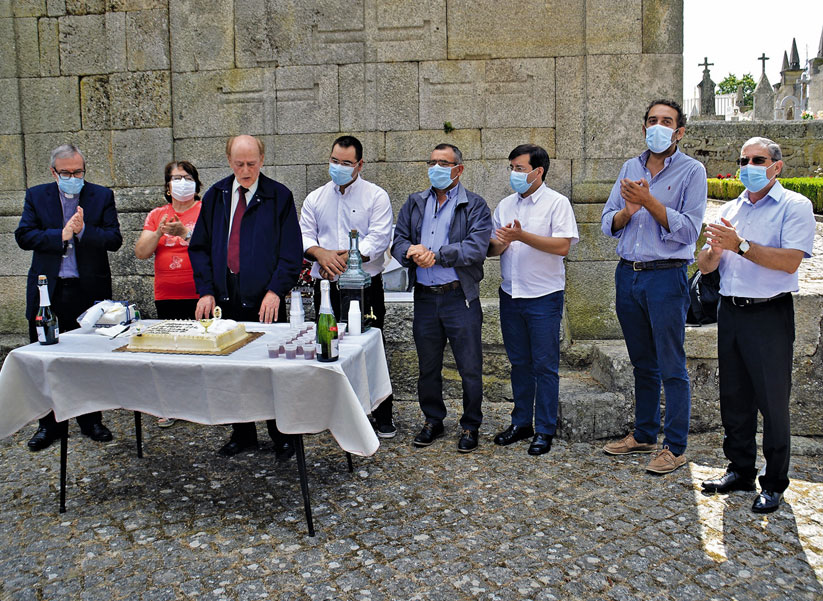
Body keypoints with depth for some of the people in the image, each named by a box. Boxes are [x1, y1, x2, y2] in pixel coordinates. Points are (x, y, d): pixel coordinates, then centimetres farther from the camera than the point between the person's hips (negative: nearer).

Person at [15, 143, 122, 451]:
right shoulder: (36, 196, 6)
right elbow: (23, 236, -5)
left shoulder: (102, 196, 2)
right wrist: (61, 235, -16)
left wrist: (83, 231, -21)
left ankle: (91, 420, 21)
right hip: (47, 291, 1)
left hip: (89, 290, -1)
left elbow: (114, 239, -6)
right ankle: (51, 423, 21)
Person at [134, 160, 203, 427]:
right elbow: (141, 252, 4)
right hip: (167, 296, 4)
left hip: (200, 294, -3)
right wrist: (159, 232, -12)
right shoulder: (156, 215, 12)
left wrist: (185, 233, -24)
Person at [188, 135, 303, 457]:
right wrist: (206, 291, -1)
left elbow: (291, 252, -4)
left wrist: (275, 291, -15)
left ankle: (282, 435, 17)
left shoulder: (279, 197, -1)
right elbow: (199, 247, 11)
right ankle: (242, 433, 26)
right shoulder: (215, 196, 10)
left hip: (264, 301, -4)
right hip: (225, 300, 4)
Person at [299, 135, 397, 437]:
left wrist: (344, 258, -19)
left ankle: (383, 416, 11)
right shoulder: (315, 199, 13)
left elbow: (379, 239, -10)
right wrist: (321, 254, -14)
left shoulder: (376, 196, 1)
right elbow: (304, 236, 7)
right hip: (327, 287, 4)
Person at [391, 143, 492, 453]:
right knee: (428, 367, 14)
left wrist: (436, 255, -18)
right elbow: (398, 241, 7)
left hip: (460, 297, -4)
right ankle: (433, 421, 31)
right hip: (425, 297, 4)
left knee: (470, 368, 3)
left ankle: (470, 426, 20)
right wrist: (411, 251, -15)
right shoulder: (414, 203, 13)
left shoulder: (475, 206, -1)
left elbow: (477, 248, -14)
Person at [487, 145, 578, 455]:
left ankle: (545, 430, 10)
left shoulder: (557, 203, -5)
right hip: (510, 295, 6)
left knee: (545, 366, 0)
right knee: (519, 363, 13)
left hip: (544, 296, -5)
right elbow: (491, 247, 12)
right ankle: (521, 422, 24)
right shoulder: (505, 205, 13)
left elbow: (562, 245, -16)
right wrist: (500, 243, -11)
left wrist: (522, 236, -22)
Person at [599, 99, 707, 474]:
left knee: (671, 366, 0)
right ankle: (644, 435, 28)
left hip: (666, 277, -5)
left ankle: (675, 447, 10)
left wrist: (649, 202, -18)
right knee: (642, 363, 15)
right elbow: (608, 224, 9)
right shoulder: (630, 169, 12)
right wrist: (627, 211, -12)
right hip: (628, 274, 5)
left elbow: (688, 229, -12)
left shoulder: (692, 172, -3)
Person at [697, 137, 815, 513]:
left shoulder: (794, 206, -3)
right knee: (734, 397, 12)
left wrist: (741, 246, -22)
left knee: (773, 401, 1)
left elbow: (789, 261, -18)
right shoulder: (730, 210, 14)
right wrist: (715, 250, -12)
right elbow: (705, 267, 10)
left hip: (770, 315, -6)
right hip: (730, 311, 6)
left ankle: (774, 484, 13)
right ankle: (740, 471, 25)